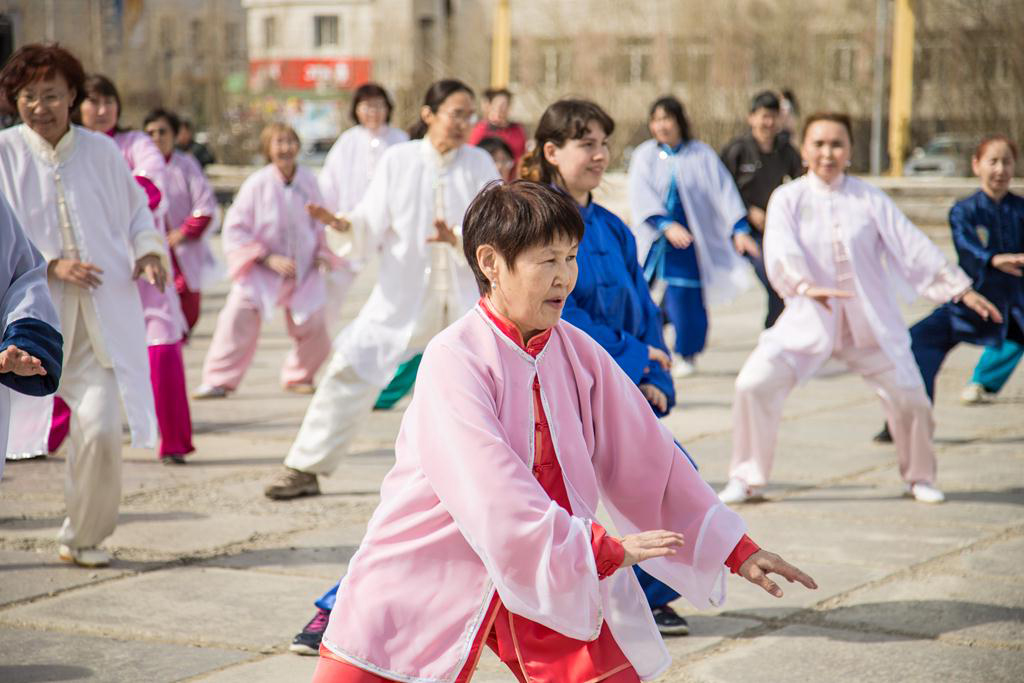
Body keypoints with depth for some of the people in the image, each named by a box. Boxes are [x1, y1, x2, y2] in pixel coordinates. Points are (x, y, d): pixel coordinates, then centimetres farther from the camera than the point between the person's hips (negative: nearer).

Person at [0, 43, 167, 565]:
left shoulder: (101, 153, 5)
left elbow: (135, 210, 18)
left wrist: (149, 252, -1)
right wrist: (50, 266, -17)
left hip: (96, 320, 2)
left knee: (100, 428, -9)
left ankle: (83, 537, 14)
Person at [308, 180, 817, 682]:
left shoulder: (578, 353, 1)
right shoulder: (453, 359, -17)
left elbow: (648, 455, 8)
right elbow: (490, 490, -25)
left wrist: (737, 551, 8)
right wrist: (603, 550, -25)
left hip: (555, 581, 5)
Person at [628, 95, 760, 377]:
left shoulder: (701, 155, 1)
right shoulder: (644, 155, 2)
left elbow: (724, 192, -4)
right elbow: (641, 196, -10)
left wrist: (739, 229, -17)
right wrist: (667, 225, -25)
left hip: (691, 240, -1)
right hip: (655, 238, 1)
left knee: (686, 300, -3)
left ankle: (687, 354, 17)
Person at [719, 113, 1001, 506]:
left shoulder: (870, 200, 3)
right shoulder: (788, 199, -1)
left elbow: (912, 248, 4)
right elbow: (780, 252, -17)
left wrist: (961, 288, 0)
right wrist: (806, 285, -37)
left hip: (871, 325, 1)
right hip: (808, 322, -1)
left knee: (909, 396, -5)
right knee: (754, 384, -15)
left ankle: (919, 477, 24)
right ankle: (745, 478, 4)